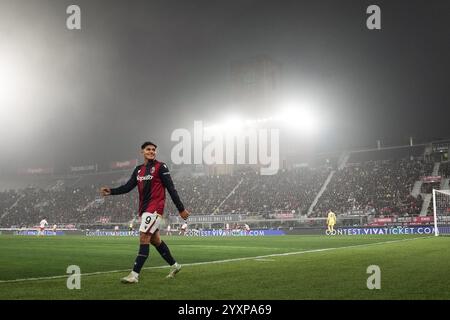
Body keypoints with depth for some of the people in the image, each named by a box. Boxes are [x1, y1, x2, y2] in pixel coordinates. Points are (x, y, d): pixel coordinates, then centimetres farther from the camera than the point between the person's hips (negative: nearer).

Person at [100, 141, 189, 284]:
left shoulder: (160, 167, -6)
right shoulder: (138, 169, 13)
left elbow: (171, 189, -8)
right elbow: (128, 187, 8)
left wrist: (181, 209, -8)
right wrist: (111, 191, -8)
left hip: (154, 208, -7)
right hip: (144, 209, 7)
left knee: (144, 238, -13)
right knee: (155, 240, 15)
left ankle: (134, 274, -14)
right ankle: (174, 265, 31)